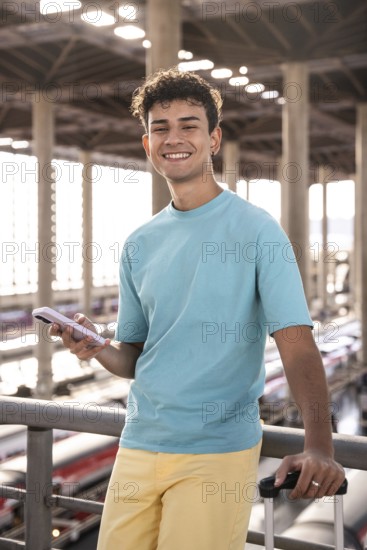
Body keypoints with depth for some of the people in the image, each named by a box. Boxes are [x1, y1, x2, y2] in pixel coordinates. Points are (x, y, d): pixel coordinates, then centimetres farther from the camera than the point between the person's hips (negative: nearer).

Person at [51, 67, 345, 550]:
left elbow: (297, 344, -15)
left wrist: (319, 445, -29)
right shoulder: (140, 245, 9)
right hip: (139, 446, 5)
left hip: (219, 450, -4)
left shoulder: (256, 229, -7)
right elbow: (134, 358, 13)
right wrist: (97, 349, -9)